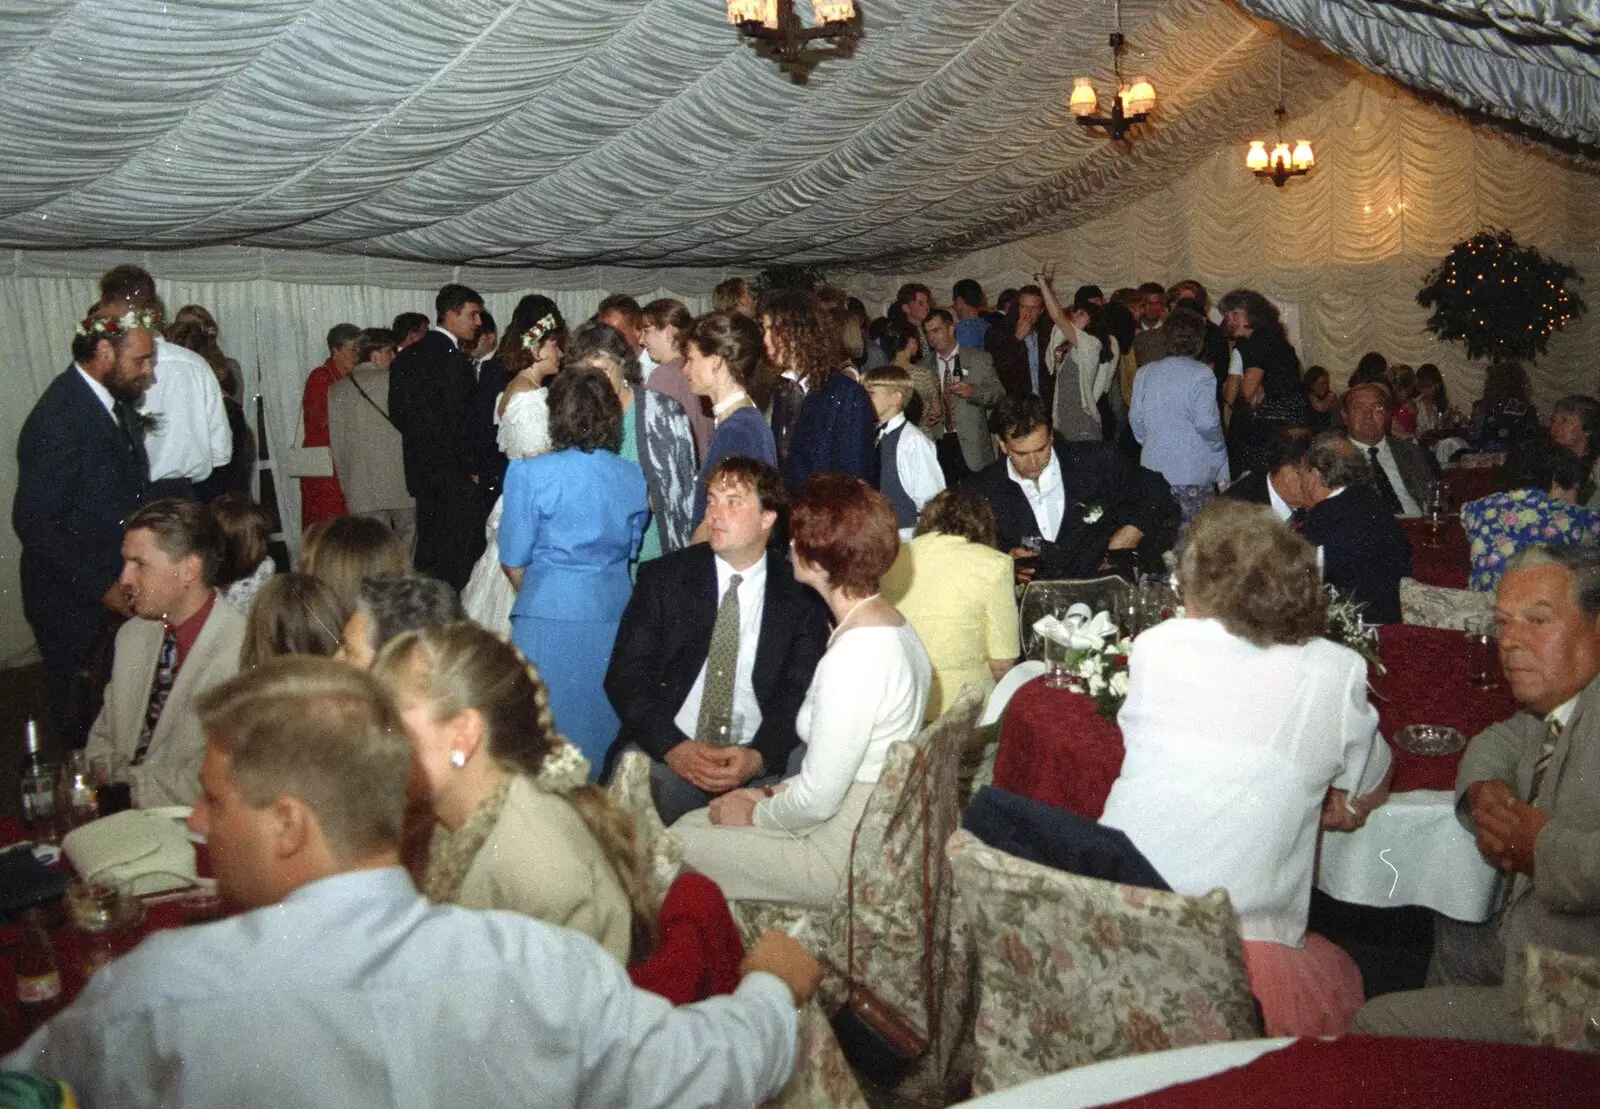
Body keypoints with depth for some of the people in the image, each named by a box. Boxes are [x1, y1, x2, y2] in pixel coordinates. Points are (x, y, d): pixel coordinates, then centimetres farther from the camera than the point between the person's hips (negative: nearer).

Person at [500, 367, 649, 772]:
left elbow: (514, 561, -1)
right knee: (604, 726, 15)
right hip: (614, 616, 3)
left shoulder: (529, 474, -9)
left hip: (548, 618, -3)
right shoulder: (635, 479, 2)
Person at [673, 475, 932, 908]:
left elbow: (817, 799, -22)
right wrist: (771, 794, 7)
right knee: (691, 822, 15)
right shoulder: (893, 625, 4)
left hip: (843, 858, -9)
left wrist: (756, 813, -4)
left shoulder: (854, 652, -26)